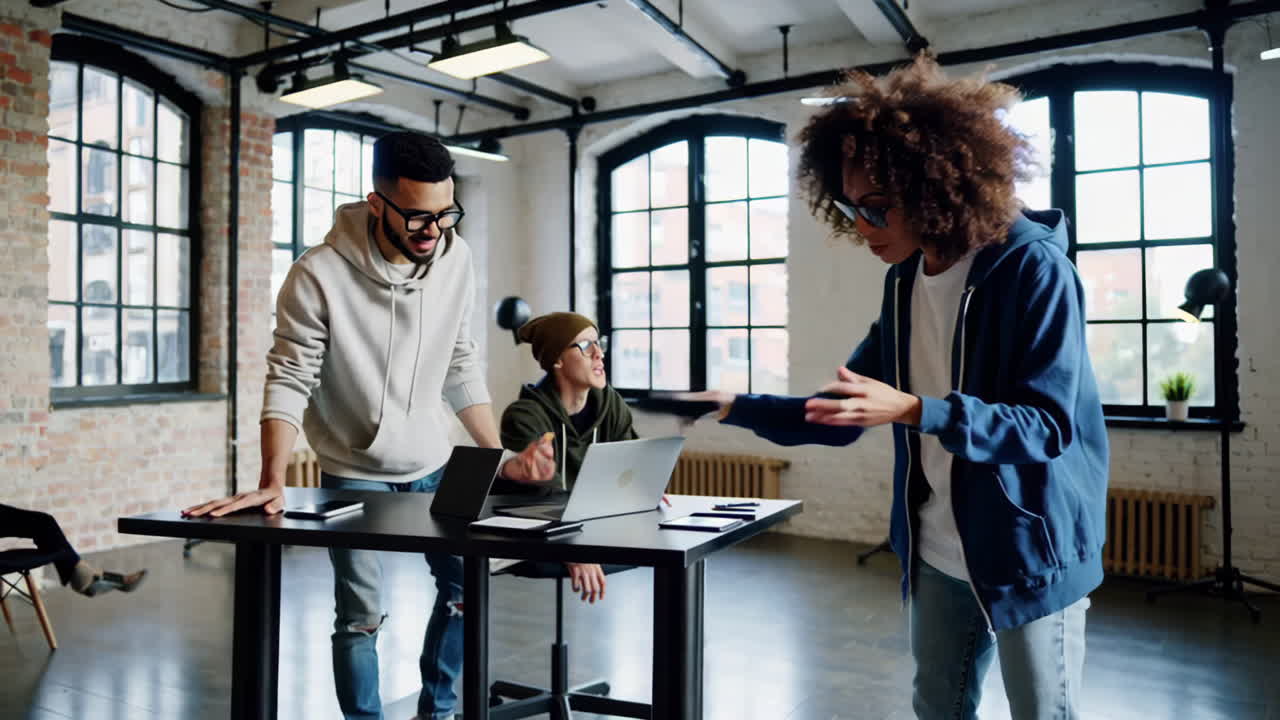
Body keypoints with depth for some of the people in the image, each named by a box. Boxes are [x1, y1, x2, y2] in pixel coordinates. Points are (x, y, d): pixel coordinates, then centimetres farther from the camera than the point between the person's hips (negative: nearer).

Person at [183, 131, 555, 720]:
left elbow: (460, 366, 0)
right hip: (353, 473, -4)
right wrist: (272, 483, -28)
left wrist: (500, 459, -3)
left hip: (433, 466, 5)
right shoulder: (320, 275, -22)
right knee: (361, 618, -1)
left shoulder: (455, 258, -8)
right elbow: (288, 380, -17)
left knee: (464, 588, 9)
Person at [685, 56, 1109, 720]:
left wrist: (913, 411, -34)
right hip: (938, 554, 7)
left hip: (1030, 552, -7)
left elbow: (1047, 425, -23)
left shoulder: (1034, 269, -18)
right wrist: (736, 408, -2)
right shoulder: (905, 281, 4)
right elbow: (846, 410, 8)